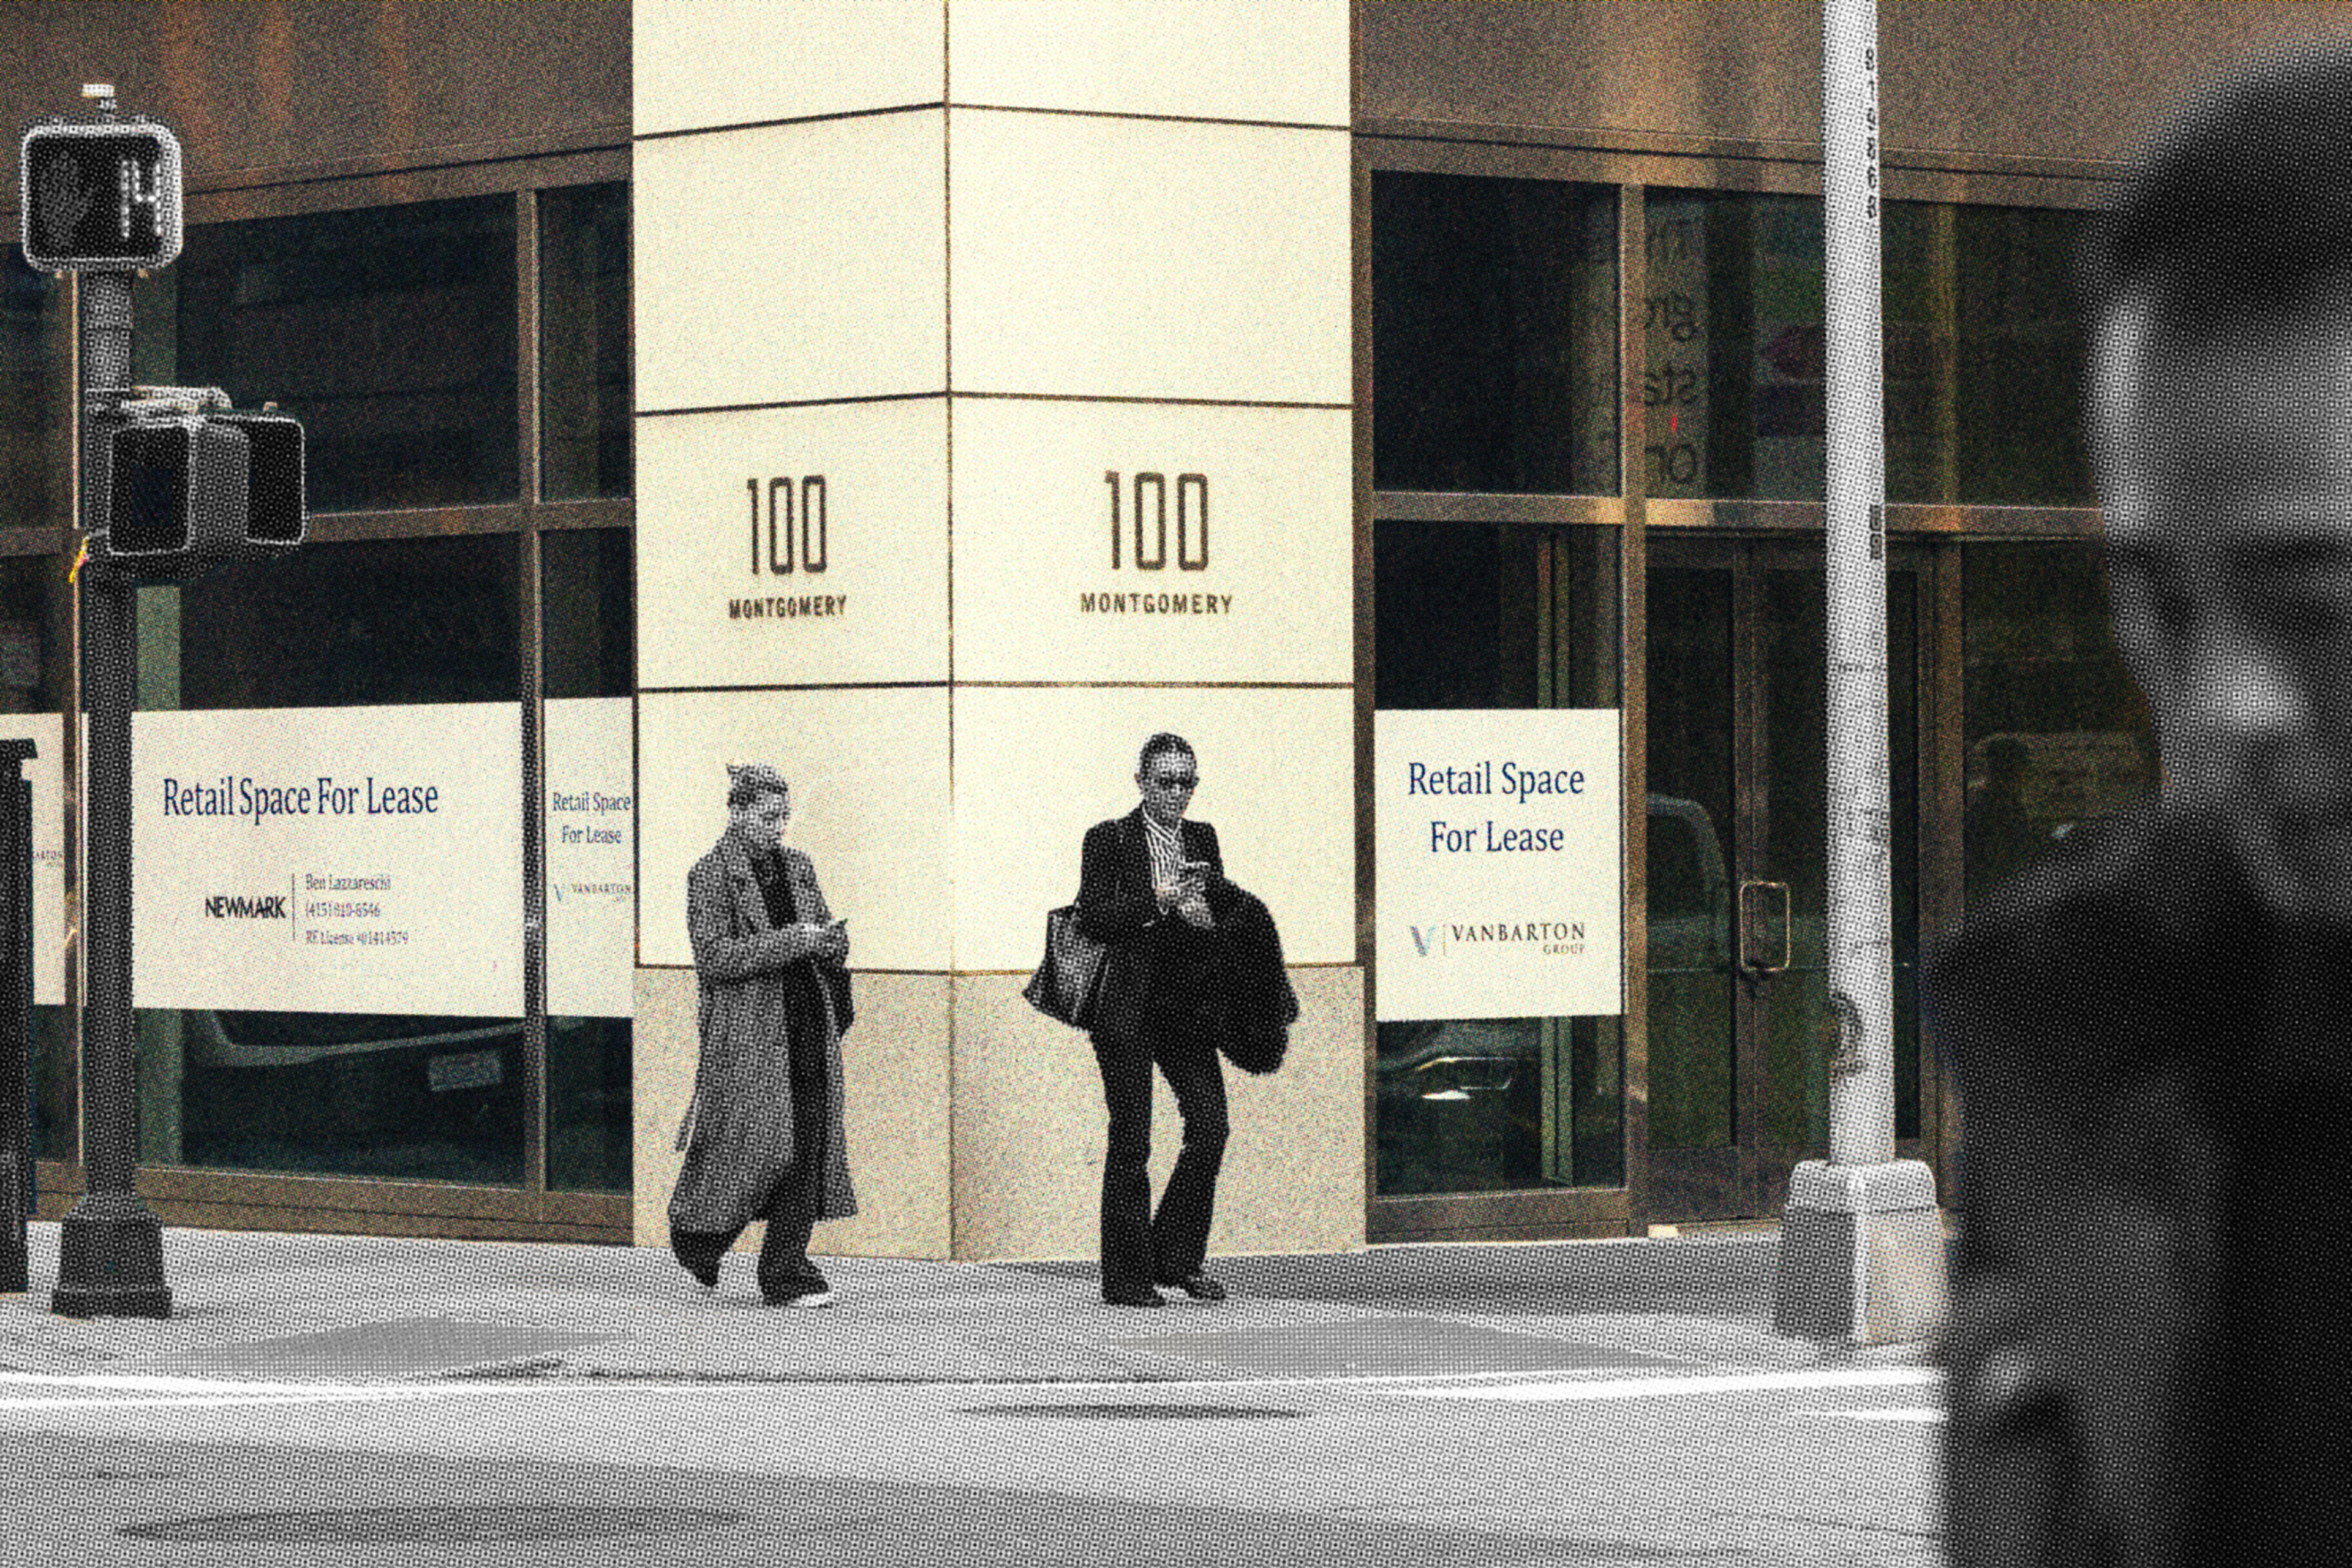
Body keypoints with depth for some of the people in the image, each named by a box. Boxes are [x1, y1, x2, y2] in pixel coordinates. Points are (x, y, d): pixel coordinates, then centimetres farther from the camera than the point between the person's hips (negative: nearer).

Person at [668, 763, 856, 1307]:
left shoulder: (797, 866, 16)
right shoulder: (711, 875, -3)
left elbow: (831, 947, 23)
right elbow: (713, 957, -13)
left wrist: (832, 940, -1)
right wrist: (787, 942, -19)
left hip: (808, 1026, 6)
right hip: (747, 1033, -6)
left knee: (807, 1150, -1)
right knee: (764, 1145, -9)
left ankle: (787, 1272, 3)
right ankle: (697, 1236, 16)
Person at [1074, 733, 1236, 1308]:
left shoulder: (1202, 839, 13)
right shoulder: (1109, 839, -2)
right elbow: (1092, 917, -11)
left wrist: (1213, 886, -8)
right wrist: (1156, 900, -20)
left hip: (1187, 1003, 5)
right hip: (1129, 1006, -5)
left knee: (1210, 1125, -6)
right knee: (1131, 1141, -3)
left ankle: (1178, 1258, 8)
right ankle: (1127, 1277, 2)